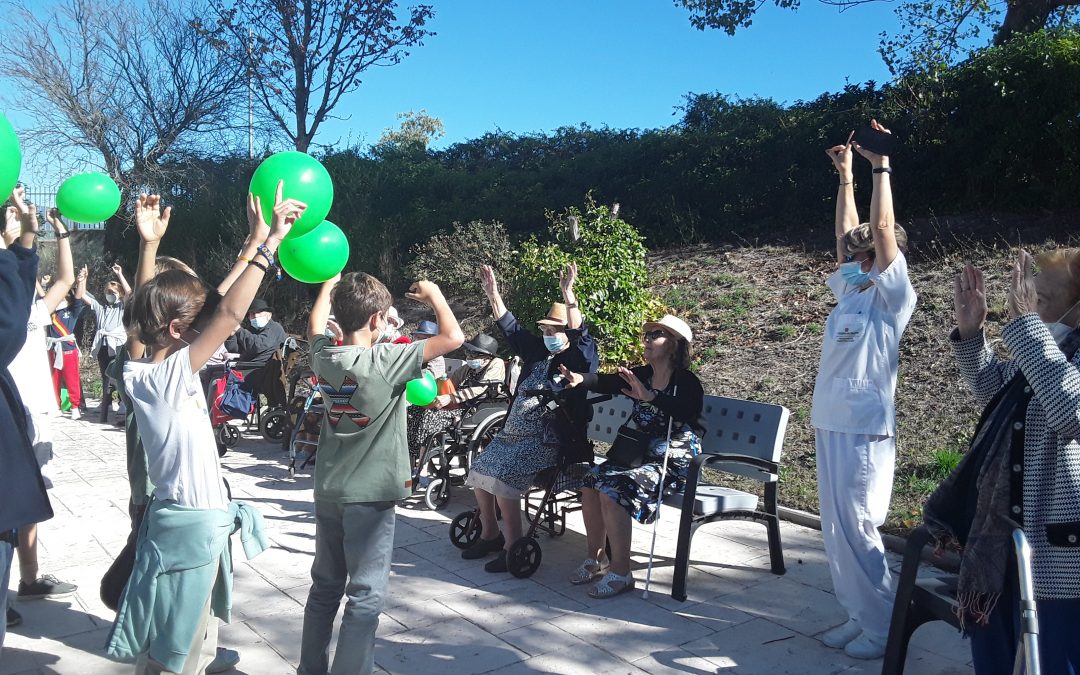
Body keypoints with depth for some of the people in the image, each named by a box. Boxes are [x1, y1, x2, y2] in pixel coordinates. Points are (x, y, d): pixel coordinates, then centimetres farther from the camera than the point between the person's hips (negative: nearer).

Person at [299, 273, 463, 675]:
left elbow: (315, 325, 24)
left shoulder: (324, 356, -1)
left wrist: (331, 282, 34)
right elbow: (453, 338, -17)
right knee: (365, 598, 1)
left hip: (328, 492, 7)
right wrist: (434, 296, -1)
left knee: (325, 588, 19)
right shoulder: (385, 362, -19)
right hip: (370, 496, -7)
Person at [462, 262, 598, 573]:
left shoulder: (580, 359, -5)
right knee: (479, 471, 2)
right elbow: (511, 328, 19)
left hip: (544, 440, -8)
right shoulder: (537, 351, 15)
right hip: (511, 432, 8)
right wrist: (493, 294, 11)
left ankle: (512, 545, -12)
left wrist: (568, 296, -35)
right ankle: (489, 534, 19)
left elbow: (581, 336, -24)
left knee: (503, 477, -24)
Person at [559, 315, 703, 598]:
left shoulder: (687, 383, -9)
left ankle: (621, 573, -15)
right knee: (591, 481, -14)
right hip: (639, 453, 7)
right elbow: (606, 383, -7)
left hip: (673, 461, -7)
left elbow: (688, 411, -31)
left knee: (613, 490, -26)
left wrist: (651, 397, -43)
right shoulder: (640, 376, 9)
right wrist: (581, 379, -28)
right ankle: (595, 558, 2)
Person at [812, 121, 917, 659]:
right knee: (837, 531, 11)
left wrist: (881, 166, -10)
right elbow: (846, 233, 21)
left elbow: (882, 230, -14)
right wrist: (846, 176, 23)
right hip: (829, 426, 8)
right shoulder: (850, 295, 14)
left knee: (857, 530, -5)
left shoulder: (890, 298, -5)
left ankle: (882, 630, 8)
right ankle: (858, 618, 22)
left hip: (863, 431, -8)